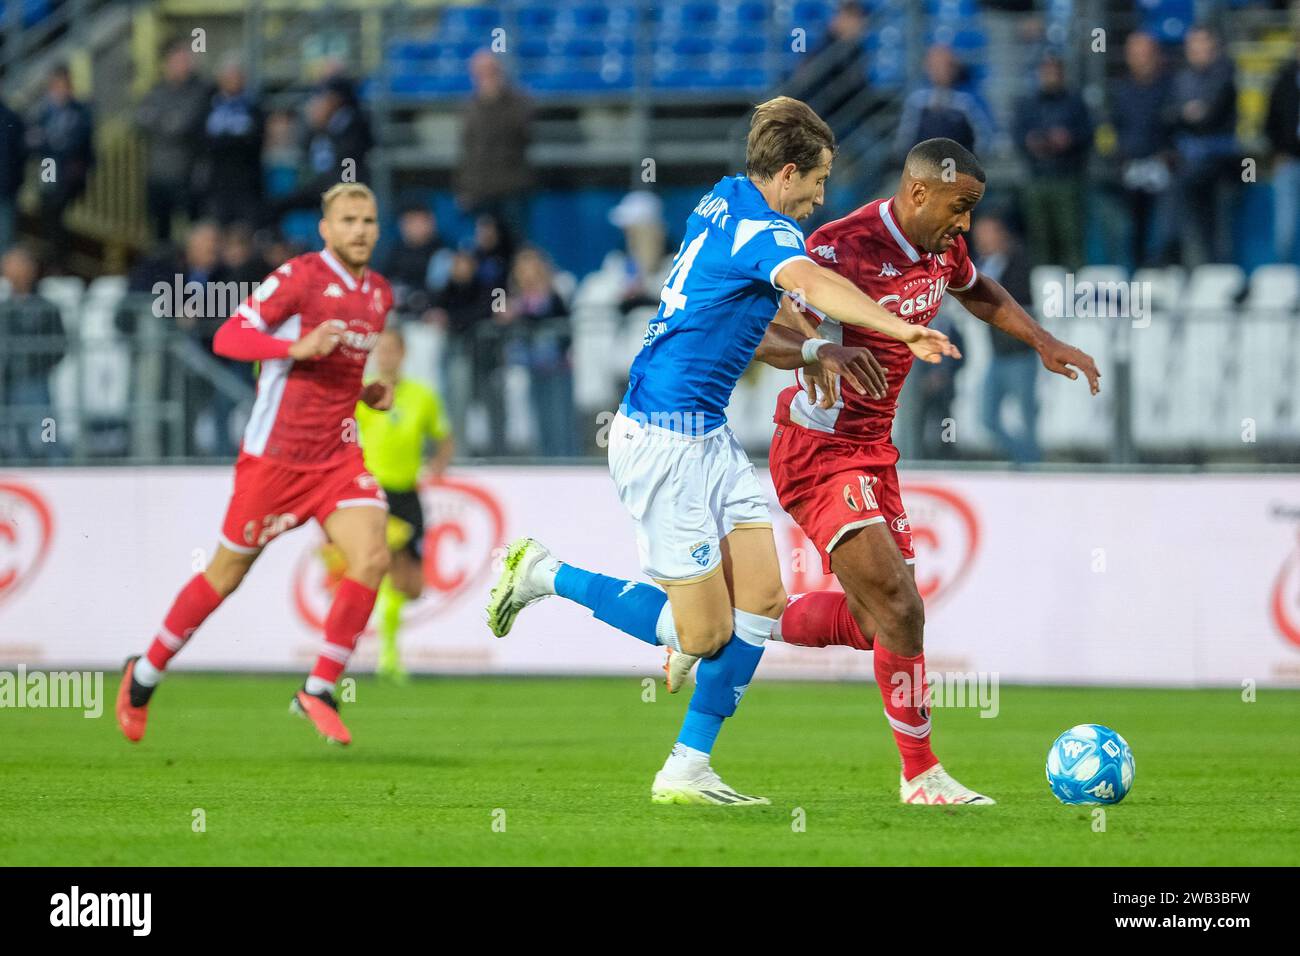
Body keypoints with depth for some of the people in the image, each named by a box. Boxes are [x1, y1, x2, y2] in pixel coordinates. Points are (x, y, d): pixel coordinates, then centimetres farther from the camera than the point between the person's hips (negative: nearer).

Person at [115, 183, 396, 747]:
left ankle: (319, 691, -5)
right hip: (276, 455, -5)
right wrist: (298, 347, -30)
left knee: (372, 558, -16)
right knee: (227, 574, 6)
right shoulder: (300, 276, -12)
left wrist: (371, 391, 8)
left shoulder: (379, 294, 10)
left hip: (338, 456, 5)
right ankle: (145, 676, 27)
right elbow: (228, 337, -17)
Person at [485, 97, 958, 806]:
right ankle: (547, 575, 11)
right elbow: (810, 282, -39)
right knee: (704, 633, -4)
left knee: (761, 598, 2)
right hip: (665, 441, -10)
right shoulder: (764, 230, -17)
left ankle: (686, 770, 5)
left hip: (708, 438, 10)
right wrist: (902, 330, -51)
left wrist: (815, 351, 16)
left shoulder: (722, 201, 11)